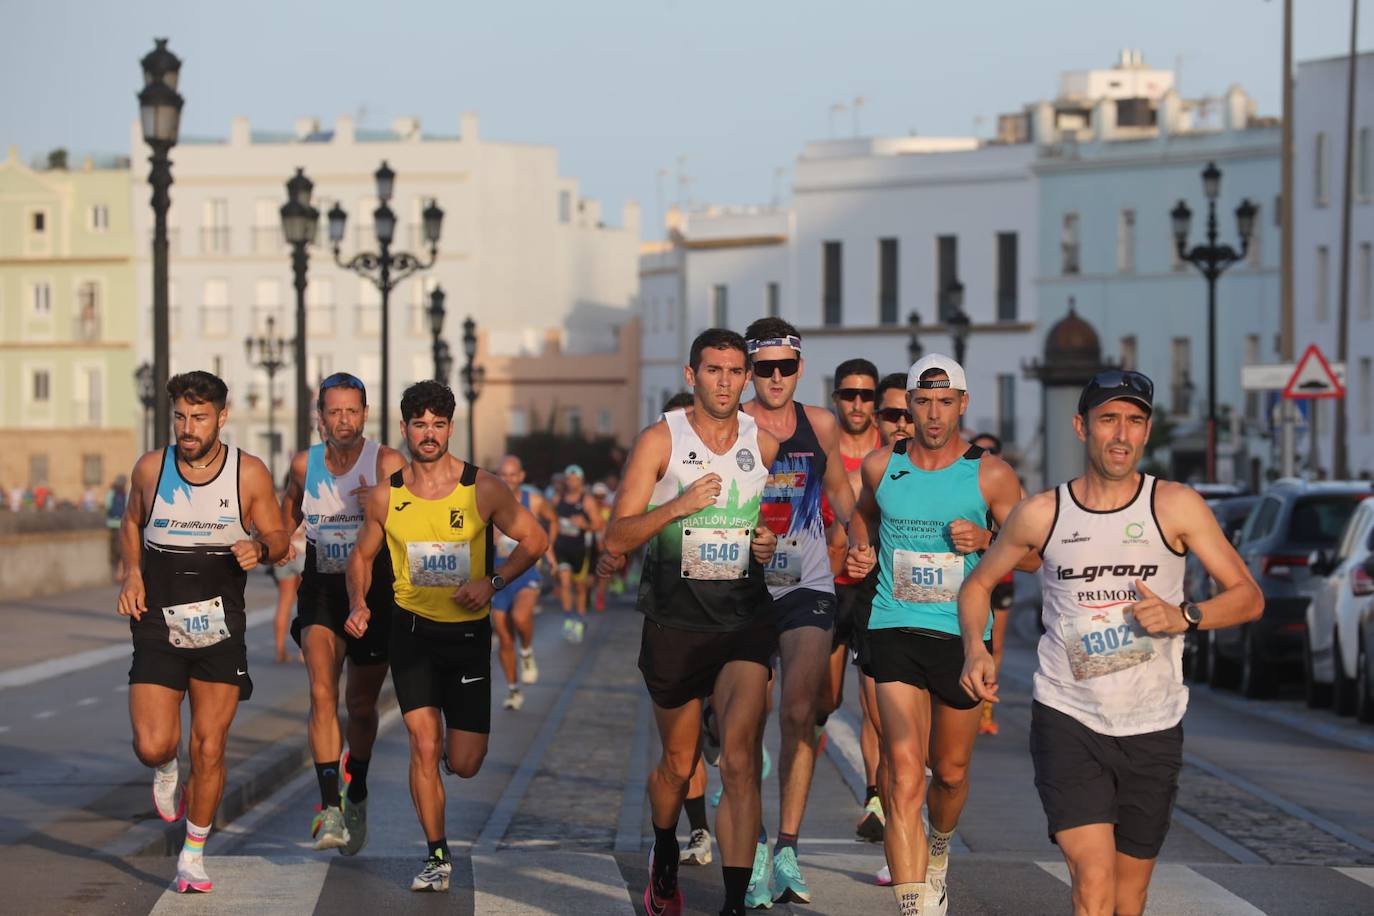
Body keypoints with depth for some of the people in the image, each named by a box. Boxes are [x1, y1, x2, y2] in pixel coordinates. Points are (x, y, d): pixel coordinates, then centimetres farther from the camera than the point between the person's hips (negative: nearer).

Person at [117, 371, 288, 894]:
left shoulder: (249, 474, -5)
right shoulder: (151, 468, -2)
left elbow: (278, 539, 4)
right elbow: (131, 522, 18)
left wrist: (260, 548, -19)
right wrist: (132, 572, 2)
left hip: (220, 629, 0)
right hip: (158, 625, 0)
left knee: (209, 749, 1)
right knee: (152, 746, -12)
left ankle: (193, 855, 20)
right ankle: (166, 769, 27)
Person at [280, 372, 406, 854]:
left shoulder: (387, 463, -9)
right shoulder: (304, 464, 1)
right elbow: (289, 515, 22)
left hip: (375, 589, -1)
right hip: (322, 590, 1)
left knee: (361, 705, 12)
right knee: (322, 693, -20)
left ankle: (356, 796, 37)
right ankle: (329, 808, -25)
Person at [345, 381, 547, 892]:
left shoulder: (482, 489, -8)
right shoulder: (385, 497, -3)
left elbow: (534, 539, 0)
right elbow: (362, 556, 12)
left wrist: (492, 582, -14)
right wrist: (359, 605, -7)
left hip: (468, 631, 0)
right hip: (412, 629, 0)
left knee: (464, 765, 1)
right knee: (424, 743, -12)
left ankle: (456, 739, 40)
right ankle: (437, 855, 4)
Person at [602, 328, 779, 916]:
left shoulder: (765, 443, 5)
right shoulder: (660, 440, -3)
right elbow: (617, 540, -8)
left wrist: (772, 543, 0)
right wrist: (679, 504, -22)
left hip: (744, 619, 1)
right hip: (675, 620, -1)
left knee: (739, 755, -18)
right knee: (678, 763, 13)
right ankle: (664, 857, 44)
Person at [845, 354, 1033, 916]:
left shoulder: (990, 475, -3)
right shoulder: (881, 466, 3)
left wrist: (985, 540, -15)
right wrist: (859, 548, 6)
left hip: (963, 636, 1)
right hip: (895, 631, -1)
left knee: (951, 772, 16)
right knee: (905, 774, -16)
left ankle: (939, 850, 49)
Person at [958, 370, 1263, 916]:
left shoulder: (1175, 506, -2)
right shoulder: (1042, 513, 0)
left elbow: (1248, 597, 0)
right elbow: (978, 584, 15)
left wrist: (1183, 617, -19)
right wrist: (975, 650, -4)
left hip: (1152, 728, 2)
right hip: (1067, 720, -1)